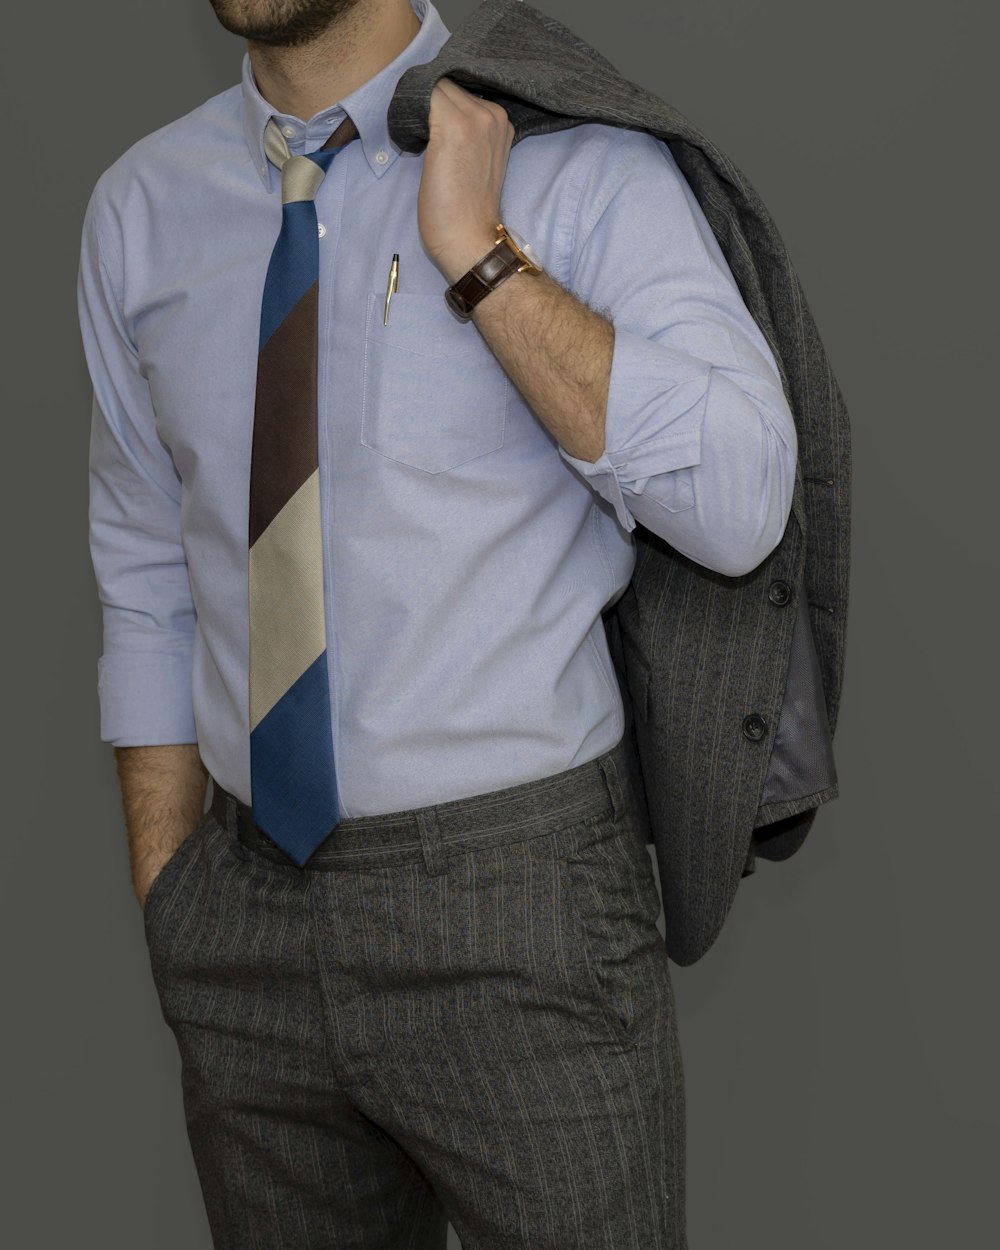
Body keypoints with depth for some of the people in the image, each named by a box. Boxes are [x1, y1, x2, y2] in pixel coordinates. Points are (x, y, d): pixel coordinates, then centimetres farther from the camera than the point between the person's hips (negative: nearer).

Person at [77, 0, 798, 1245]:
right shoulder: (140, 208, 4)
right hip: (247, 909, 4)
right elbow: (147, 583, 8)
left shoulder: (584, 169, -9)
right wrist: (169, 911, 8)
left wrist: (477, 252, -21)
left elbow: (737, 508, -20)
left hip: (521, 907, -3)